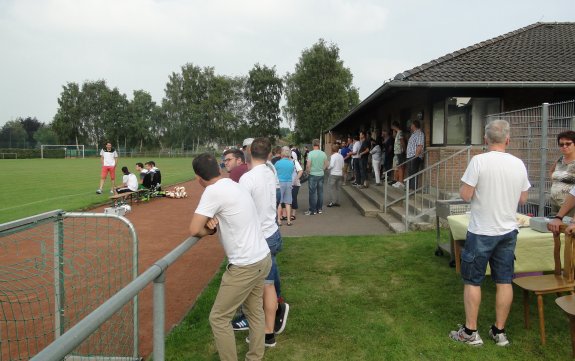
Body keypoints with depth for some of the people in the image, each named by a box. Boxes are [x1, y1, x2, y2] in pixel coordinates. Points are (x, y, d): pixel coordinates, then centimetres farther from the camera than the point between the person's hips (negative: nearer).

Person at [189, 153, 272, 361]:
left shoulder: (213, 191, -17)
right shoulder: (234, 185, 9)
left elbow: (194, 230, -20)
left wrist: (209, 229, 1)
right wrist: (213, 220, -4)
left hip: (245, 266, -9)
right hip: (263, 258, 9)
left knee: (218, 319, 6)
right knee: (255, 312, 22)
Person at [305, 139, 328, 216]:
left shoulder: (311, 153, -12)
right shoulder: (323, 153, 1)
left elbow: (308, 165, -15)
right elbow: (326, 164, 7)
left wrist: (309, 171, 1)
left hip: (313, 175, -4)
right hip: (321, 175, 4)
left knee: (313, 193, 0)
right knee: (320, 192, 10)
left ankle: (312, 210, 4)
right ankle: (319, 209, 17)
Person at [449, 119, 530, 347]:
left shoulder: (479, 161, -15)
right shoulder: (518, 164, 0)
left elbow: (465, 196, -15)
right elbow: (523, 199, 8)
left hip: (481, 232, -4)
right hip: (508, 231, 5)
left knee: (472, 281, 6)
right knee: (504, 281, 12)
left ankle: (470, 332, 14)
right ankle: (499, 332, 22)